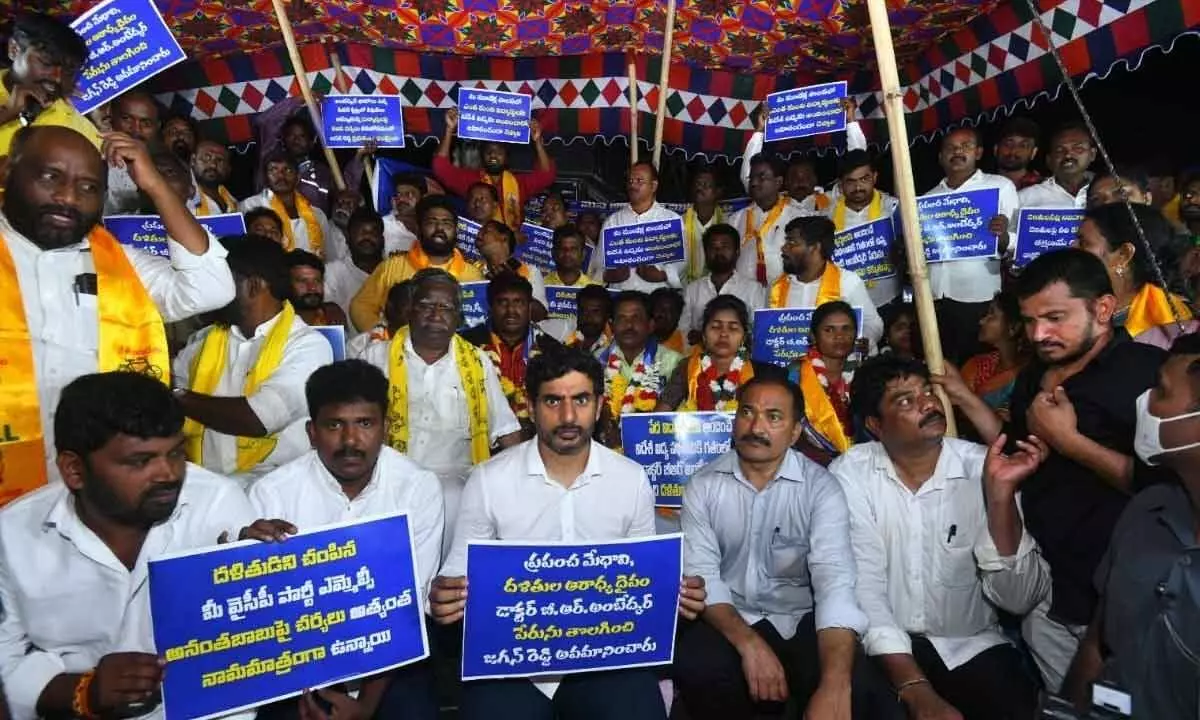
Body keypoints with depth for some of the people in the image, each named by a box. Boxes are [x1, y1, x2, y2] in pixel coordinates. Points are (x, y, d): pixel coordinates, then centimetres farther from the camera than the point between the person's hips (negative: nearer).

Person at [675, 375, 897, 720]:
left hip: (800, 620, -1)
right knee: (694, 669, -28)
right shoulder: (703, 485, -4)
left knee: (857, 688, -29)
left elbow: (836, 581, -24)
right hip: (729, 619, 2)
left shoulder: (821, 488, -11)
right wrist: (749, 644, -27)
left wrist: (834, 686, -39)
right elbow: (701, 573, -10)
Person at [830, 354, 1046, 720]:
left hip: (971, 646, 1)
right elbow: (861, 589, -15)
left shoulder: (982, 468, -7)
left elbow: (1019, 599, -12)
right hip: (883, 648, 0)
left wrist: (1000, 493, -23)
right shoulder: (850, 474, -9)